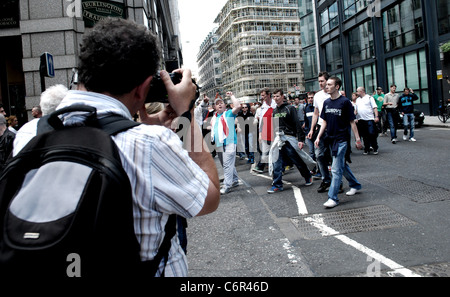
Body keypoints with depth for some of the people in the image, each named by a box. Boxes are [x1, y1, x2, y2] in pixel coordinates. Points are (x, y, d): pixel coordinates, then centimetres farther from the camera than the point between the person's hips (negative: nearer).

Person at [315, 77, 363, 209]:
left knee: (336, 169, -9)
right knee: (342, 165, 18)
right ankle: (355, 185, 38)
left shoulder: (345, 102, -10)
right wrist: (318, 137, 7)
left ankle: (333, 198, -5)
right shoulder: (326, 102, 7)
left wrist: (358, 139, -7)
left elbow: (352, 122, -7)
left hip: (342, 139, -7)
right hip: (331, 139, 7)